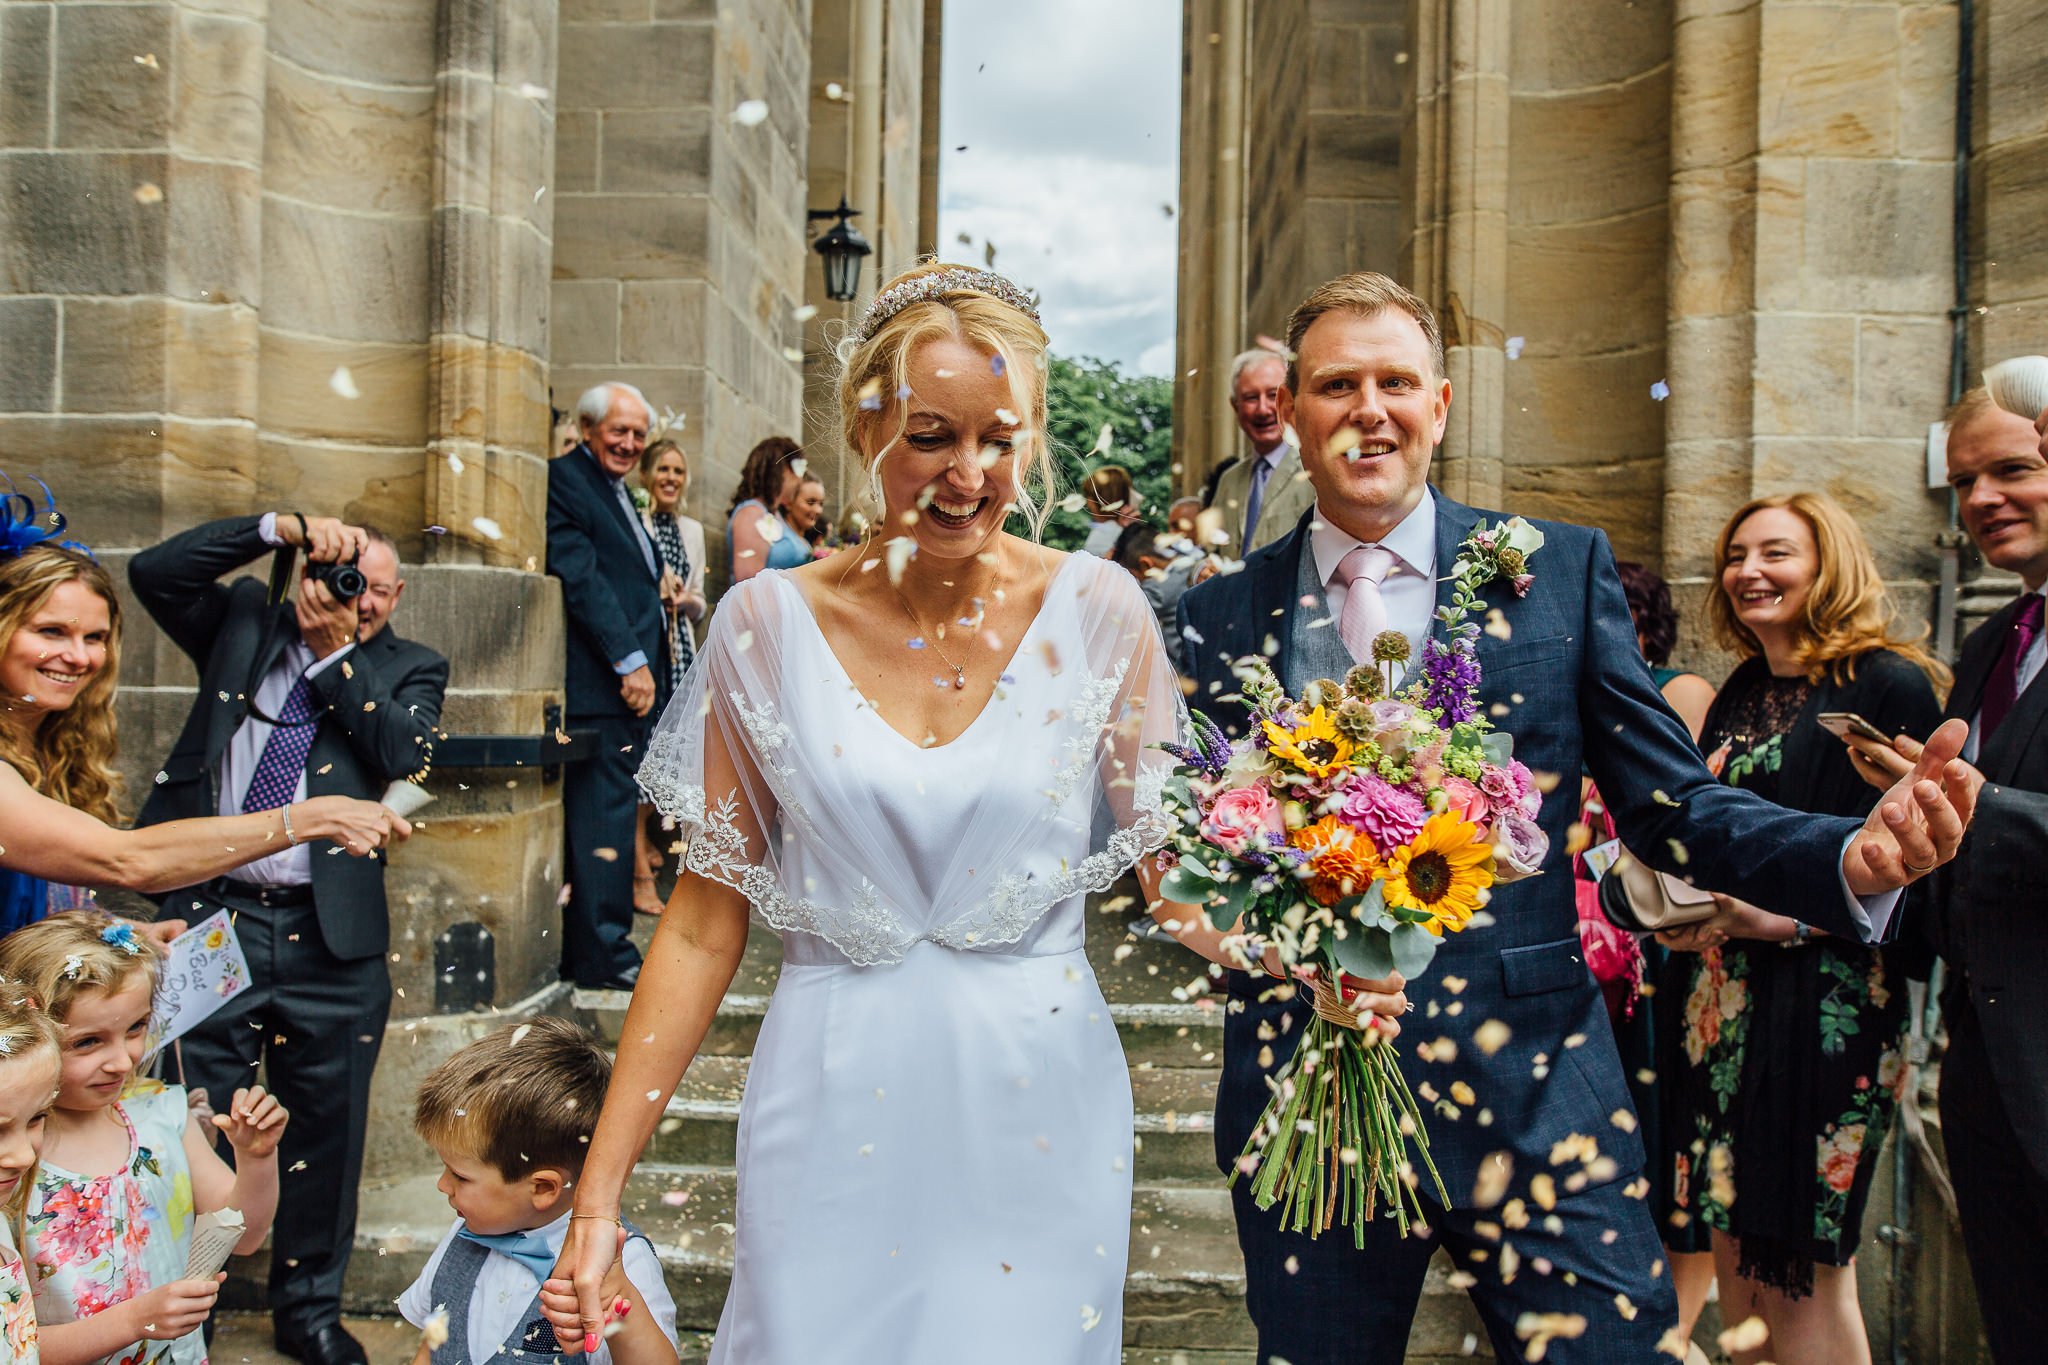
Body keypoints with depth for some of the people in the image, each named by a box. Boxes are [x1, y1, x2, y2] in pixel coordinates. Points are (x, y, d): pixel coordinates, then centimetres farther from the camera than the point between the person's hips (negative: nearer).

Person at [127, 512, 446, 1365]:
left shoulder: (410, 669, 7)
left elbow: (405, 753, -10)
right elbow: (153, 573, -1)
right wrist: (281, 527, -7)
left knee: (326, 1130, 9)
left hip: (332, 939, 0)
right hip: (216, 915, 1)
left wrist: (338, 652, -10)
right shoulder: (243, 627, 11)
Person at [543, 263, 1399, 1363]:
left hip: (1039, 1110, 0)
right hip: (833, 1112, 0)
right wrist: (599, 1191, -3)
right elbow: (706, 916, -2)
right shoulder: (769, 624, -5)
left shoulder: (1096, 612, -5)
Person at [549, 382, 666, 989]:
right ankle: (604, 953, 2)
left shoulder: (617, 489, 22)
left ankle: (584, 949, 21)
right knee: (605, 812, -6)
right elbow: (582, 579, -16)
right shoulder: (563, 480, -8)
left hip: (631, 678, 10)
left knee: (608, 812, 13)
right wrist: (630, 662, -19)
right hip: (601, 683, -10)